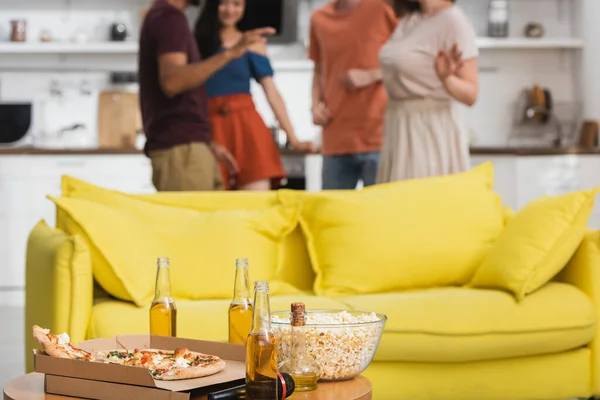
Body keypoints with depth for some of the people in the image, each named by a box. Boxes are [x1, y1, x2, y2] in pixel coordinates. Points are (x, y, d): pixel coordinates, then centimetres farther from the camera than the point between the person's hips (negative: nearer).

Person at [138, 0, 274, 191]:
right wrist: (228, 54, -31)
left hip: (186, 144, 10)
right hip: (179, 148, -10)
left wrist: (208, 143, 19)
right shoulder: (170, 16, -9)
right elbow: (171, 81, -25)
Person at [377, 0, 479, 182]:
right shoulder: (409, 18, 10)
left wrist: (447, 78, -33)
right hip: (398, 131, 8)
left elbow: (470, 94, -17)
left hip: (431, 133, -8)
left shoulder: (454, 20, -13)